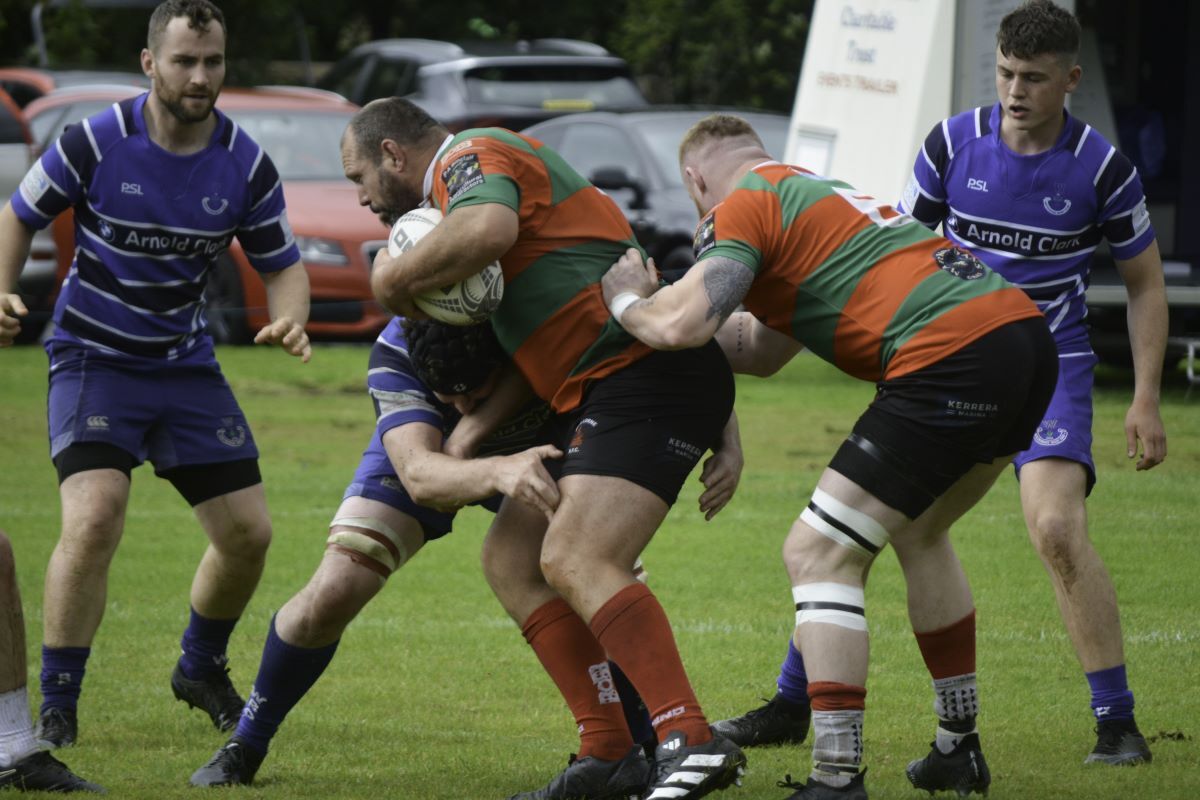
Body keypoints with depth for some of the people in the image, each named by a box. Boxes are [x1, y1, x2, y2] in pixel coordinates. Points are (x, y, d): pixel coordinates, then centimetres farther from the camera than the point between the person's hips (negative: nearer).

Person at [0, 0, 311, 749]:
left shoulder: (246, 165, -7)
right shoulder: (96, 141, -15)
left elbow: (284, 265, 4)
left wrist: (289, 320, -18)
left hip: (188, 366, 4)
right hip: (94, 358, -4)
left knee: (248, 533, 1)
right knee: (95, 517, -25)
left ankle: (202, 668, 31)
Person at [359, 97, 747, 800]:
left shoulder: (471, 157, -5)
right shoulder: (496, 164, 27)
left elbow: (488, 229, -30)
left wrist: (396, 275, -14)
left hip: (645, 371, -11)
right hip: (594, 397, 11)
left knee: (575, 561, -23)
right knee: (512, 558, 9)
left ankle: (691, 742, -32)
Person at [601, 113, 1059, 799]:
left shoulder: (743, 205, 3)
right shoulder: (815, 191, 31)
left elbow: (681, 325, -12)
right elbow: (764, 351, 37)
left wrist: (628, 301, 9)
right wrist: (663, 301, 34)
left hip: (953, 361, -9)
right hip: (1027, 336, 9)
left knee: (819, 556, -2)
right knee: (919, 530, 31)